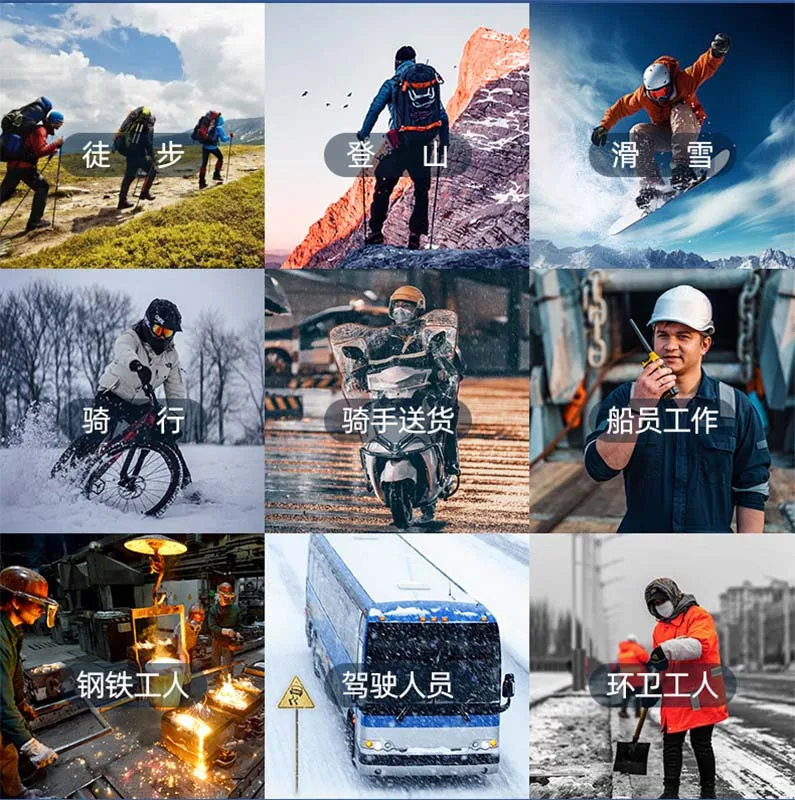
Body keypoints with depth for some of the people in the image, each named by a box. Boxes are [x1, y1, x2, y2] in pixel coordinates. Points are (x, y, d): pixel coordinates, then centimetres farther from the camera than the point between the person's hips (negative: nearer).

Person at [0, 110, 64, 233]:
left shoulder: (40, 130, 18)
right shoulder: (40, 131, -12)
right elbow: (40, 151, -21)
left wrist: (53, 149, 9)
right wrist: (56, 144, -16)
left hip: (15, 164, 10)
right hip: (24, 166, -10)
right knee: (42, 188, -3)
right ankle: (34, 221, -4)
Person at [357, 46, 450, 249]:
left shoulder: (391, 84, 2)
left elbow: (375, 109, -5)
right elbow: (443, 117, 10)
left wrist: (363, 134, 5)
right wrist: (444, 143, 17)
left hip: (400, 146, -3)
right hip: (423, 148, 3)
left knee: (383, 187, 9)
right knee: (421, 191, 14)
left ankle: (376, 232, 9)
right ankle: (415, 235, 8)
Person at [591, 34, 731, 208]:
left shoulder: (683, 81, -22)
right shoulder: (642, 95, -15)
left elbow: (705, 65, -36)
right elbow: (621, 107, -1)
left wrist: (716, 52, -56)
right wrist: (604, 126, -9)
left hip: (687, 130, -3)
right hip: (664, 135, 3)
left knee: (680, 111, -34)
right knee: (638, 132, -24)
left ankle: (681, 169, -45)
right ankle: (650, 185, -31)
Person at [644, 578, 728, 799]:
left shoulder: (698, 616, -6)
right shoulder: (660, 628, 16)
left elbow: (697, 646, -24)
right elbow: (658, 662, 24)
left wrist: (667, 649, -31)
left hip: (700, 696, -6)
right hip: (673, 696, 6)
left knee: (701, 744, 2)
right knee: (671, 744, 5)